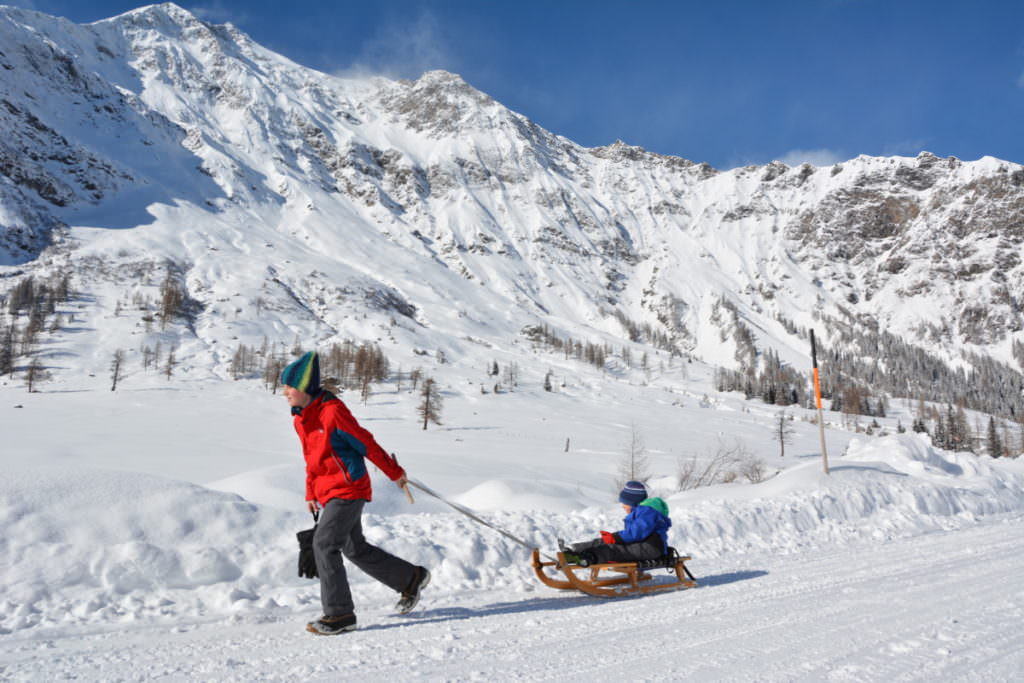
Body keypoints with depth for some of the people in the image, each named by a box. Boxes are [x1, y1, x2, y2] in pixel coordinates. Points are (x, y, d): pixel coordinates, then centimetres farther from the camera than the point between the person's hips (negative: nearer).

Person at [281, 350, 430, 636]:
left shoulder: (332, 411, -18)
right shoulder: (301, 419, 9)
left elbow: (366, 443, -13)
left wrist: (394, 472, -7)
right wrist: (311, 493, 20)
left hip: (348, 488, -9)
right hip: (329, 492, 9)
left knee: (324, 543, -15)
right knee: (355, 549, 14)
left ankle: (340, 614, -4)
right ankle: (411, 578, 30)